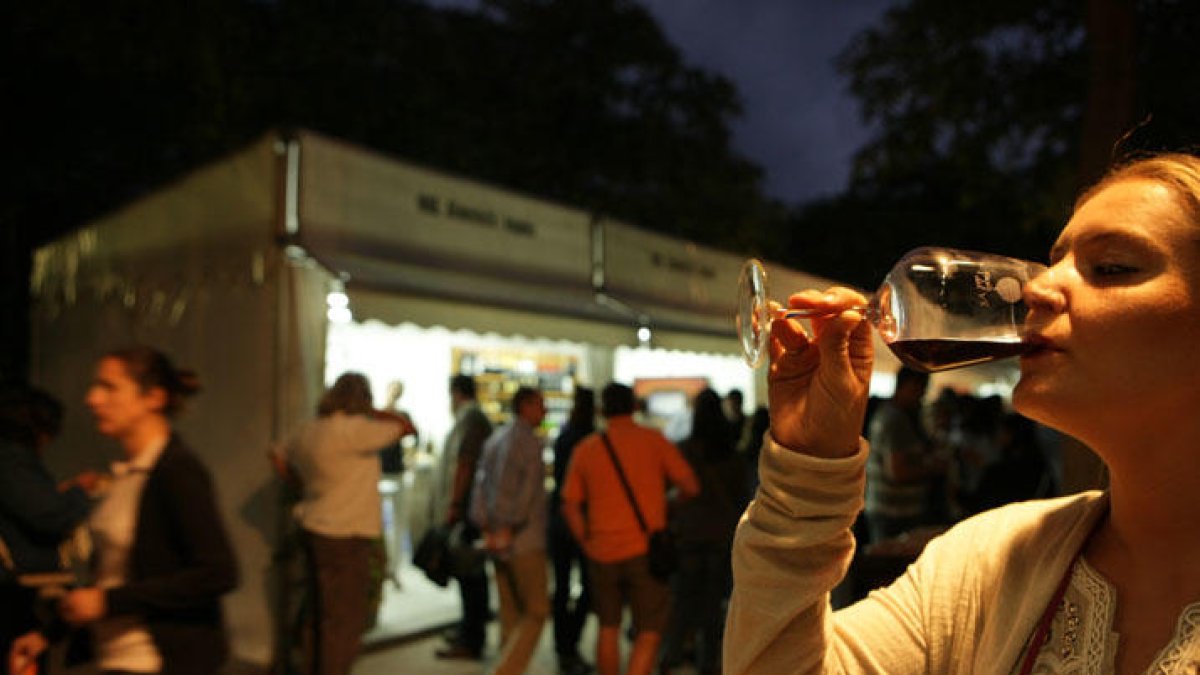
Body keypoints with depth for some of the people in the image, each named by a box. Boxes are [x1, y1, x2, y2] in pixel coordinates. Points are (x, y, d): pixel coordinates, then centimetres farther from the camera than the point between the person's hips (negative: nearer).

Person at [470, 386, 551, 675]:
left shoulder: (495, 439, 13)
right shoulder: (529, 440, -11)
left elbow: (480, 485, 9)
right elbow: (526, 491, -18)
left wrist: (486, 529, 5)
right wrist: (510, 529, -11)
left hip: (497, 540, 8)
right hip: (524, 540, -8)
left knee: (510, 613, 14)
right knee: (536, 611, -2)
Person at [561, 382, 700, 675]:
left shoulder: (586, 448, 5)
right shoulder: (654, 440, -3)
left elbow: (570, 506, 3)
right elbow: (690, 486, -6)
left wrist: (587, 543, 12)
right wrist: (672, 504, 13)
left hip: (602, 552, 3)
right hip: (645, 550, -3)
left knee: (608, 628, 18)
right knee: (650, 632, 4)